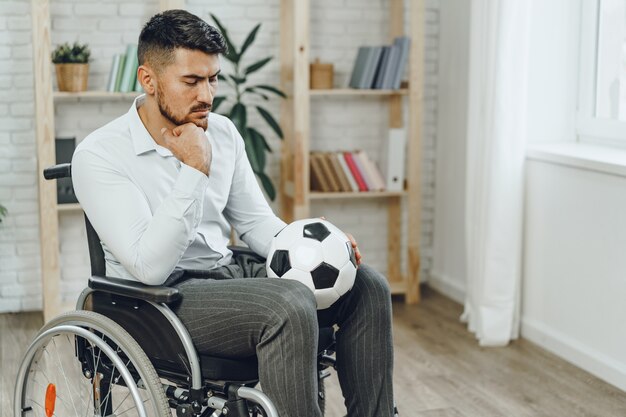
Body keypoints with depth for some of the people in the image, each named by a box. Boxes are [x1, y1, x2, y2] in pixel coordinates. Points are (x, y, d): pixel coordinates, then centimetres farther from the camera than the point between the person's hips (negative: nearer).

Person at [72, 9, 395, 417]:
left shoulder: (223, 132, 7)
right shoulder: (98, 155, -13)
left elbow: (256, 221, 15)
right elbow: (150, 266, -22)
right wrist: (195, 169, -23)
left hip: (228, 271, 7)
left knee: (368, 285, -8)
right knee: (289, 306, -33)